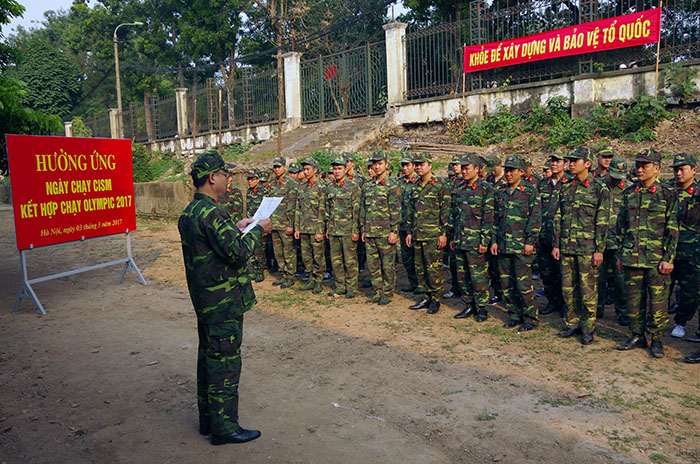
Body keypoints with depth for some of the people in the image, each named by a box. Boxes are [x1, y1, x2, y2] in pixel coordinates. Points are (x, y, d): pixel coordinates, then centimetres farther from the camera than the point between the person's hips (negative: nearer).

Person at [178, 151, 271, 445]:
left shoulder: (189, 212, 10)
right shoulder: (211, 213, -22)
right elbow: (238, 253, -25)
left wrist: (236, 228, 13)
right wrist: (257, 230, -11)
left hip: (204, 299, 10)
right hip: (224, 302, -10)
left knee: (209, 356, 19)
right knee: (225, 361, 1)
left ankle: (207, 418, 33)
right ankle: (224, 427, 13)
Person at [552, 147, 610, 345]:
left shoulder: (600, 189, -4)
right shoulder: (566, 188, 11)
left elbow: (602, 222, -7)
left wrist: (599, 249, -11)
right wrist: (556, 244, 8)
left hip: (587, 248, -5)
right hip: (566, 247, 5)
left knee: (588, 290, 1)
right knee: (568, 288, 10)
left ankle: (588, 330, 13)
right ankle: (572, 324, 24)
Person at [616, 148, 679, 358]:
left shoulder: (668, 196, -2)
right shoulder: (629, 194, 9)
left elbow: (673, 230, -4)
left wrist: (668, 258, -9)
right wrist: (621, 254, 11)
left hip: (657, 259, -4)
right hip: (632, 258, 4)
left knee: (658, 300, 2)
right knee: (634, 299, 9)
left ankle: (656, 339, 17)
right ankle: (637, 336, 22)